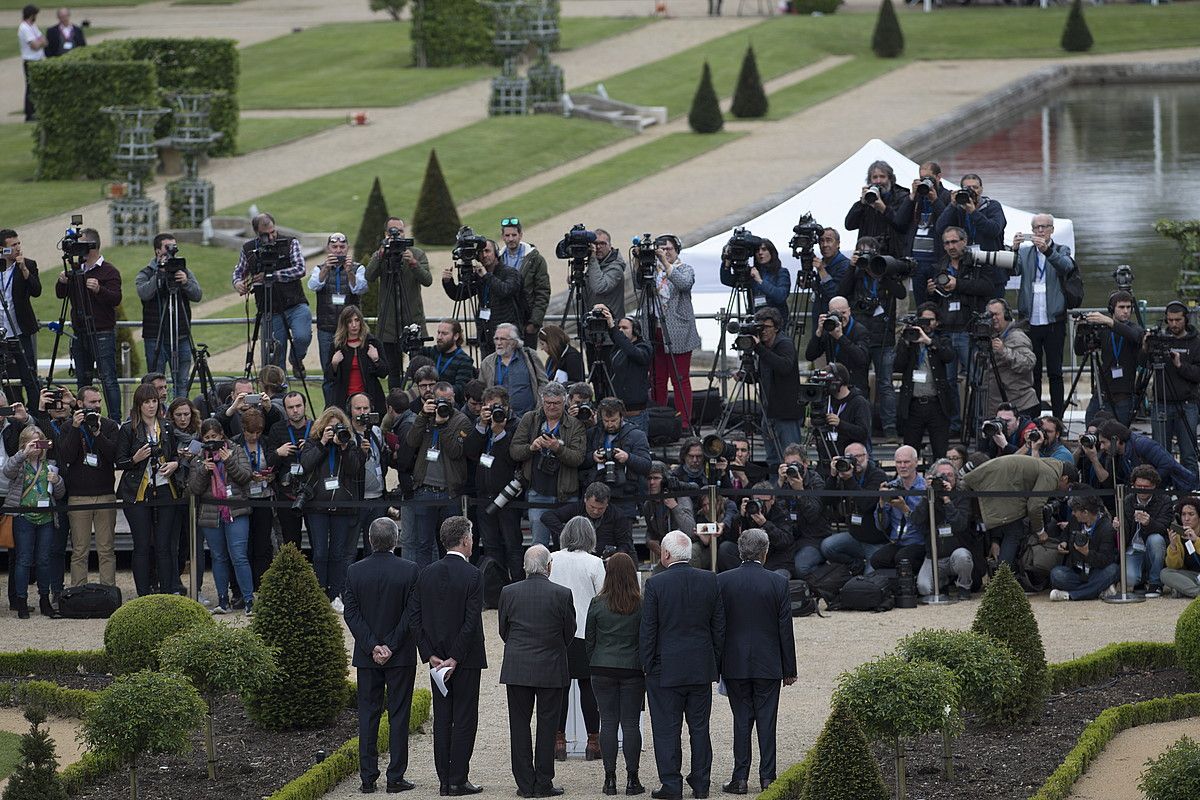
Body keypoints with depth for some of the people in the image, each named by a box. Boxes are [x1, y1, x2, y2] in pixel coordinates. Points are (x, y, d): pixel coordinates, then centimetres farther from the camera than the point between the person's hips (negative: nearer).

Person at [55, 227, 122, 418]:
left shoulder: (109, 271, -6)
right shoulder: (76, 270, 13)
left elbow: (116, 299, -16)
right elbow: (60, 295, 13)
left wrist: (99, 290, -34)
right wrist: (62, 282, -9)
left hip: (102, 333, -7)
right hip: (79, 334, 7)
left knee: (108, 379, -10)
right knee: (82, 380, 10)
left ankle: (115, 421, -11)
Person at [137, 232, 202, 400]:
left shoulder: (185, 272, 11)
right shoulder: (146, 274, 3)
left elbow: (197, 295, 1)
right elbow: (144, 293, -15)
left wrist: (186, 282, -17)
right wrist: (159, 274, -19)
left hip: (181, 338, 3)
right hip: (155, 338, -3)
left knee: (182, 383, 1)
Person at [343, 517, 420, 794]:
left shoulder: (354, 571, -3)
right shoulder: (409, 571, -9)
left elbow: (351, 614, -5)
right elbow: (411, 614, -11)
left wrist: (372, 646, -6)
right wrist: (391, 646, -8)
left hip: (367, 657, 2)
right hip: (401, 657, -2)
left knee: (368, 714, 8)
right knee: (398, 715, 4)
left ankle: (368, 778, 7)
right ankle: (395, 777, 3)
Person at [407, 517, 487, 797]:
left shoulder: (427, 574, 3)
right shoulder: (472, 576, -13)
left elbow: (414, 617, 0)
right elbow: (471, 622, -18)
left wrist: (430, 655, 0)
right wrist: (454, 659, -13)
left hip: (437, 658, 5)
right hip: (466, 658, -5)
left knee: (442, 719, 9)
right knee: (464, 720, 0)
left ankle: (445, 780, 10)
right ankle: (458, 780, -1)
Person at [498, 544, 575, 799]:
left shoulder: (509, 592, -3)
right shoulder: (562, 594, -8)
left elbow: (504, 630, 6)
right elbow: (570, 632, 2)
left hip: (516, 670, 1)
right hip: (551, 669, -1)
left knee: (519, 725, 7)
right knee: (547, 727, 4)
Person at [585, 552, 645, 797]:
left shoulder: (597, 604, -4)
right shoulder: (641, 605, -6)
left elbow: (589, 640, 3)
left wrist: (592, 666, 15)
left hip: (603, 669, 1)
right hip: (633, 670, -1)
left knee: (608, 722, 4)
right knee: (631, 723, 3)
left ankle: (610, 779, 3)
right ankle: (632, 779, 2)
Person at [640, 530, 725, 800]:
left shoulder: (656, 584, -12)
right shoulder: (709, 581, 0)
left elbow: (648, 631, -9)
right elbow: (719, 626, 5)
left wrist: (647, 665, 0)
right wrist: (715, 662, 13)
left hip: (666, 669, -4)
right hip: (702, 669, 4)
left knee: (667, 729, 2)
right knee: (699, 728, 12)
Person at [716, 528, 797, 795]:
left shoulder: (722, 581, -4)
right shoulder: (778, 583, -5)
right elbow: (785, 629, -2)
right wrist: (789, 669, 5)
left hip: (735, 663, 1)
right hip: (768, 663, -1)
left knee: (741, 721, 5)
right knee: (766, 720, 4)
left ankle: (740, 779, 2)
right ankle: (767, 778, 4)